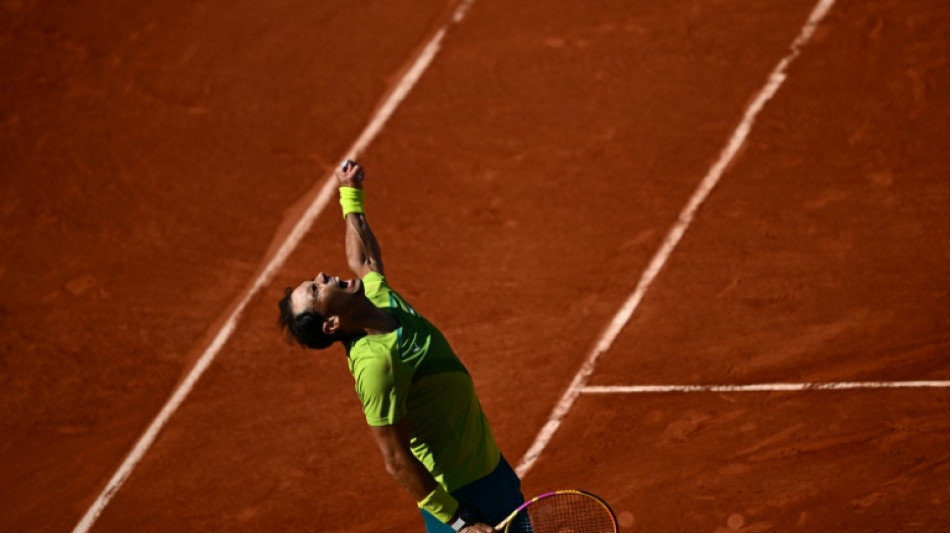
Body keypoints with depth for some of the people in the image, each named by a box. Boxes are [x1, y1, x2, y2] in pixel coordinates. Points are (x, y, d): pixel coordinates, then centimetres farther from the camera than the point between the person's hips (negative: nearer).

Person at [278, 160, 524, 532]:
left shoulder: (381, 298, -3)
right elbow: (397, 463, -25)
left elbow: (364, 259, 22)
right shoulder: (375, 363, -28)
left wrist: (351, 194, 30)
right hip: (461, 495, -9)